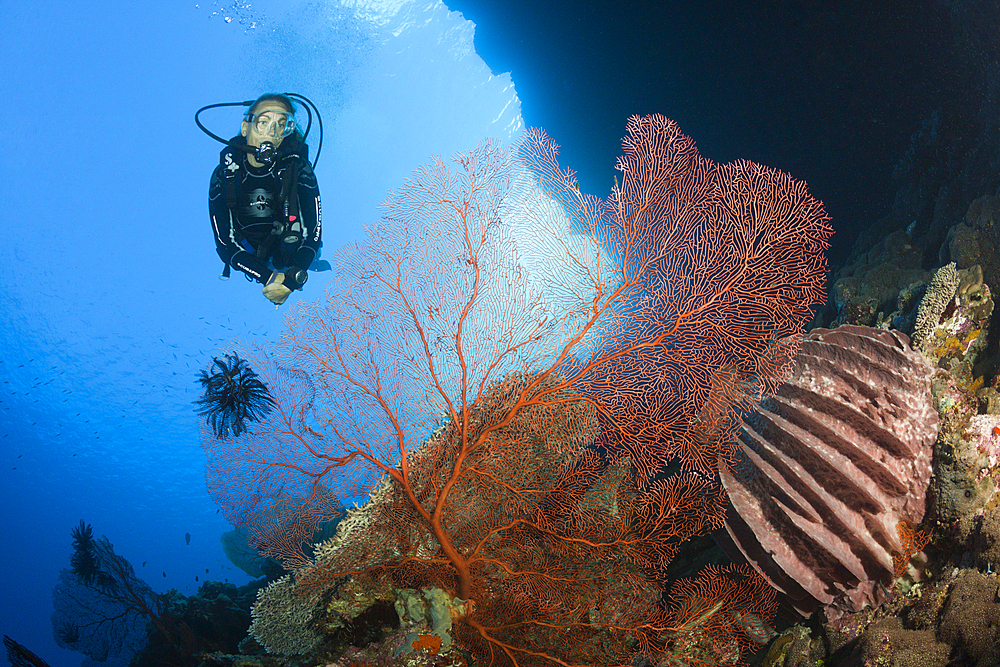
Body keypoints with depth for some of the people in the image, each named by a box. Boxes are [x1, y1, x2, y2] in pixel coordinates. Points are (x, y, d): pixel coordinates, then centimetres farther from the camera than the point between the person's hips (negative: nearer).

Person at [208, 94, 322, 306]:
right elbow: (224, 242, -14)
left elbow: (313, 233, -14)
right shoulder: (224, 175, -13)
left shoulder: (299, 170, -14)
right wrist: (269, 278, -29)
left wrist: (292, 279, -31)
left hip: (291, 262, 0)